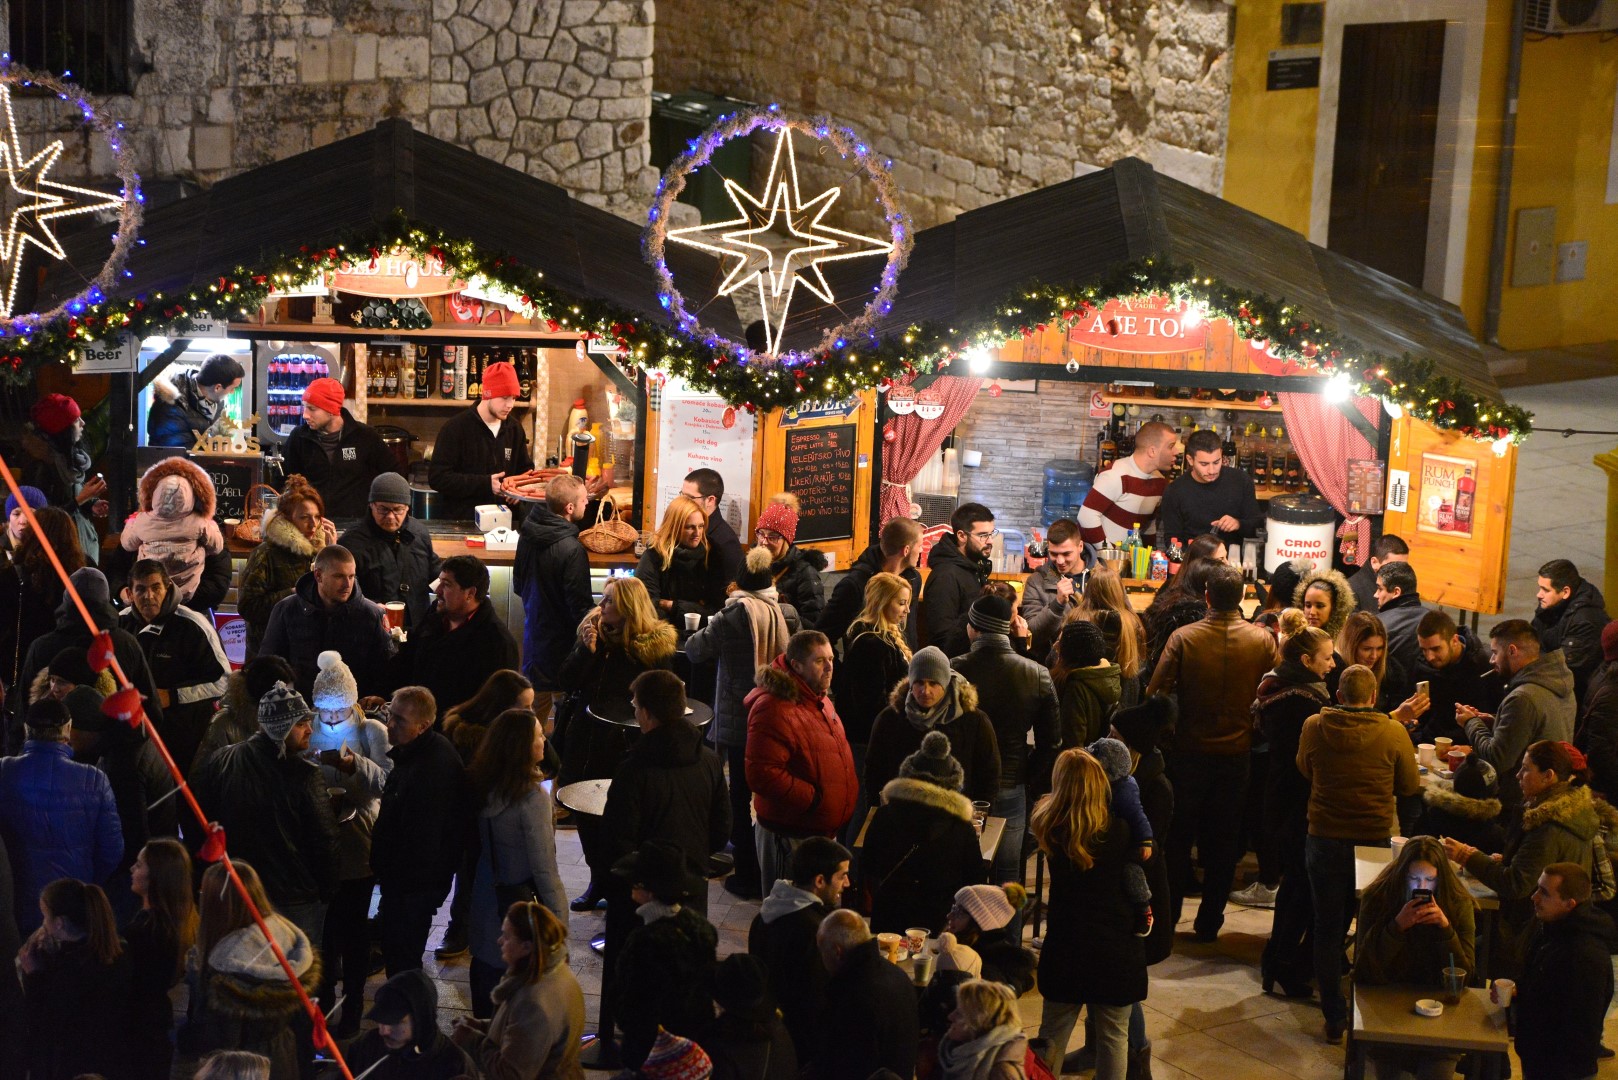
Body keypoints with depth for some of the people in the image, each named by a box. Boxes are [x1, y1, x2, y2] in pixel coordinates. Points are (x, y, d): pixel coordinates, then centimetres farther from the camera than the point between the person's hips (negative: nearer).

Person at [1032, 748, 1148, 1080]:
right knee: (1114, 1035, 12)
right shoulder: (1119, 830, -14)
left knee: (1053, 1033, 16)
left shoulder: (1049, 826, -10)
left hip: (1065, 946, 2)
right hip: (1116, 948, -2)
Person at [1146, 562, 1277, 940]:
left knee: (1178, 838, 13)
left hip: (1189, 753, -1)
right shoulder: (1263, 641, -9)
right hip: (1236, 753, 1)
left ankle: (1167, 917, 19)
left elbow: (1156, 692, -13)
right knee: (1222, 842, 13)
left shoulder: (1182, 638, -15)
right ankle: (1209, 922, 19)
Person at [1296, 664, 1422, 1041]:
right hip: (1376, 841, 0)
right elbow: (1410, 785, 1)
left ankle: (1334, 1020, 15)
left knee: (1328, 929, 10)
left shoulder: (1314, 726, -7)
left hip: (1325, 841, 1)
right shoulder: (1393, 732, -12)